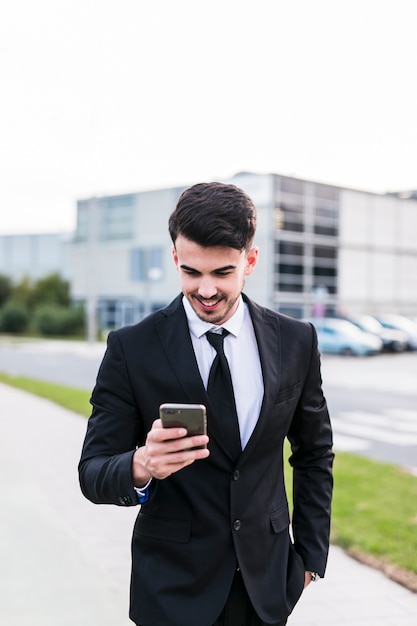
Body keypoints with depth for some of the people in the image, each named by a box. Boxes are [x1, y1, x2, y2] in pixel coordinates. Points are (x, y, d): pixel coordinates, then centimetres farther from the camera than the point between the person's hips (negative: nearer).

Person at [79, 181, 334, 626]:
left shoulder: (296, 342, -4)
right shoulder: (131, 349, -12)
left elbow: (314, 453, 7)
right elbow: (93, 473, -12)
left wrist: (311, 553, 6)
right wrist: (140, 468, -33)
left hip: (267, 578, 3)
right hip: (173, 585, -2)